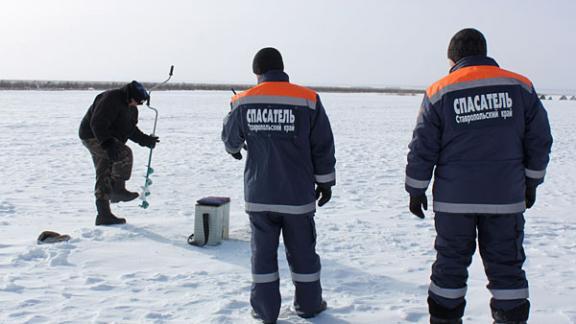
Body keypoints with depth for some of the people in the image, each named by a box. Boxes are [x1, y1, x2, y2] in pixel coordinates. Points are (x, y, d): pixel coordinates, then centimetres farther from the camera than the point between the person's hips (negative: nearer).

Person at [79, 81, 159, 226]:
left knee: (104, 176, 8)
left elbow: (131, 129, 15)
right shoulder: (110, 100, -23)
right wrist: (108, 144, -37)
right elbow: (97, 124, -29)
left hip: (107, 140, 10)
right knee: (125, 154, -24)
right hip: (94, 137, -10)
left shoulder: (131, 107, 8)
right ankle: (118, 189, -12)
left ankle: (104, 215, 11)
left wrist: (145, 139, 0)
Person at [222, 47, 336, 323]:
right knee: (302, 251, 14)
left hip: (259, 195, 1)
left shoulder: (243, 101, -4)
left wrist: (234, 149, 36)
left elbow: (230, 139, 12)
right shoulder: (308, 99, -8)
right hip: (298, 195, 0)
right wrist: (325, 182, 10)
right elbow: (323, 147, -3)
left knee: (263, 252, 13)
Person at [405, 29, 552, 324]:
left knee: (450, 265, 11)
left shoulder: (439, 92, -3)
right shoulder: (520, 87, 2)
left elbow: (422, 149, -3)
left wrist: (416, 191, 6)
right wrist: (531, 183, 15)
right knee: (506, 266, 12)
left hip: (454, 199, -1)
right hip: (506, 198, 1)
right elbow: (540, 141, 5)